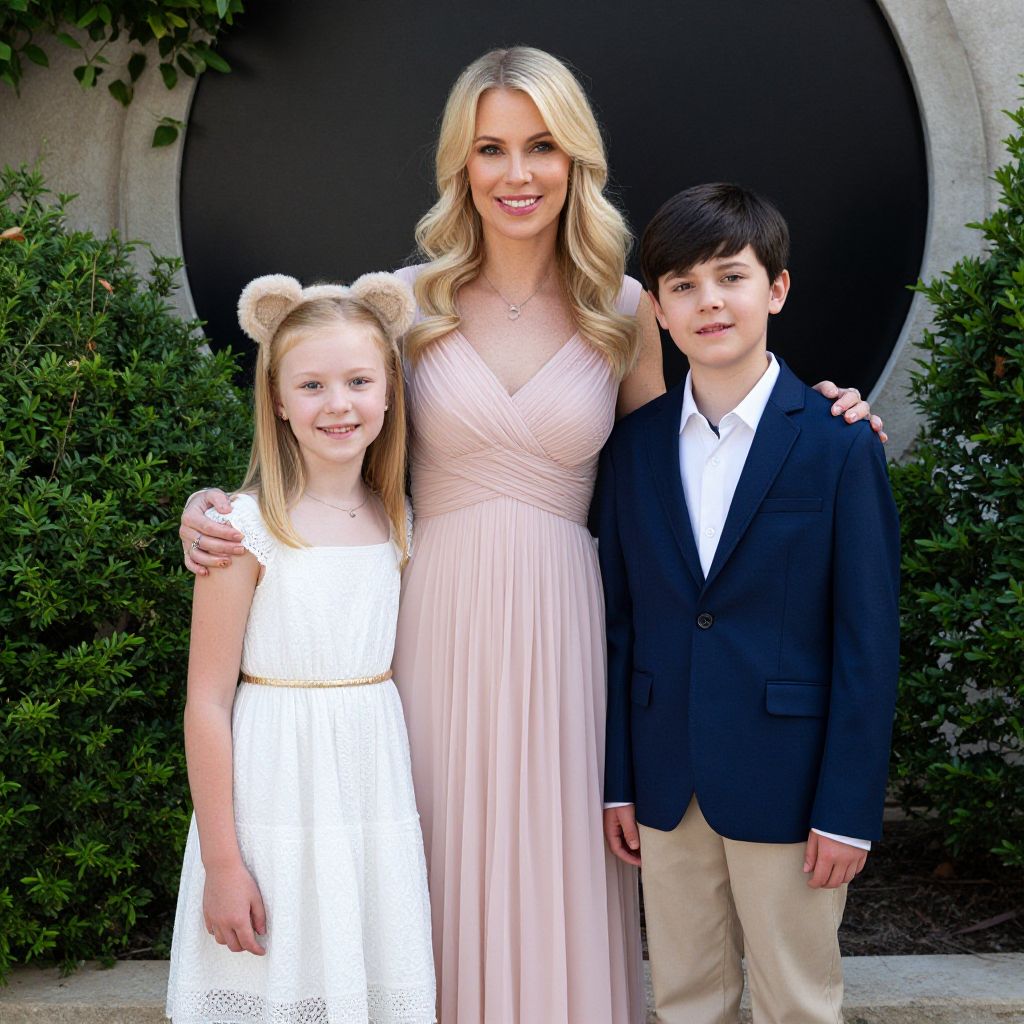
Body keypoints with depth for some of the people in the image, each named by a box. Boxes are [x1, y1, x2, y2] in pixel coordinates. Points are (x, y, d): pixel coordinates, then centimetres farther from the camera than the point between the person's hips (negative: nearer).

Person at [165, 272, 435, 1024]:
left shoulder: (397, 520, 5)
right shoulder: (246, 530, -11)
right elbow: (208, 702, -10)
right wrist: (221, 862, -10)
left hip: (377, 801, 4)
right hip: (277, 810, -4)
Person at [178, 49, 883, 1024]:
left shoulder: (622, 311, 4)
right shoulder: (412, 301, 1)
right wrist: (216, 504, -9)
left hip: (563, 624, 1)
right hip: (438, 617, 0)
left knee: (559, 877, 8)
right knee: (447, 867, 7)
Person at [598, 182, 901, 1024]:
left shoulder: (840, 446, -8)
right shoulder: (635, 445, 4)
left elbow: (868, 639, -8)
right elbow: (622, 621, 6)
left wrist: (848, 808, -11)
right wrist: (619, 779, 4)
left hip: (785, 783, -3)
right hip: (667, 783, 4)